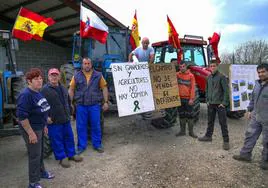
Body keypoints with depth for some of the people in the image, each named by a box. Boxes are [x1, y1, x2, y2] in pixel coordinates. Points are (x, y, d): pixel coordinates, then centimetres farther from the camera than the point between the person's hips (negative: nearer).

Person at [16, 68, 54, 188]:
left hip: (39, 127, 9)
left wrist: (44, 125, 18)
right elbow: (22, 116, -27)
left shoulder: (38, 93, 5)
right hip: (31, 129, -9)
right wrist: (31, 133, -24)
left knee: (40, 152, 24)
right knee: (34, 155, 3)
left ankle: (41, 171, 44)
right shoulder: (26, 95, -24)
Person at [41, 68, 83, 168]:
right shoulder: (45, 90, -11)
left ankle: (71, 154, 30)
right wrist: (46, 117, -16)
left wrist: (68, 113, 19)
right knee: (57, 140, 4)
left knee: (69, 137, 15)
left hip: (66, 119, 7)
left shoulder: (62, 88, 11)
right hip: (54, 121, -6)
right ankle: (62, 158, 20)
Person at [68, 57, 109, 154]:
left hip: (94, 105, -1)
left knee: (96, 125, 7)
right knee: (81, 126, 8)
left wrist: (106, 102, -3)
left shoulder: (98, 75, 2)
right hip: (81, 105, 1)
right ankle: (81, 146, 22)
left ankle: (97, 144, 23)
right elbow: (71, 90, 6)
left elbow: (104, 88, 3)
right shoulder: (76, 76, 4)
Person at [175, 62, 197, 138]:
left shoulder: (191, 75, -5)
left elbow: (192, 88, -8)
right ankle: (182, 131, 23)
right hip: (180, 98, 3)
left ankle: (191, 132, 14)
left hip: (188, 99, -3)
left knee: (190, 115, 3)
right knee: (181, 115, 12)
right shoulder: (177, 74, 4)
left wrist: (191, 99, -13)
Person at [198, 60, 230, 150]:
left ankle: (226, 141, 7)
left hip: (220, 104, -6)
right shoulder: (209, 77, 10)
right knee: (210, 121, 17)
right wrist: (207, 100, 11)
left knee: (223, 123, -1)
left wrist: (224, 102, -14)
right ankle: (208, 136, 30)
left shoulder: (221, 77, -9)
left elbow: (226, 90, -11)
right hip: (211, 104, 6)